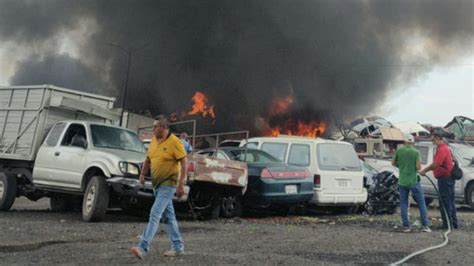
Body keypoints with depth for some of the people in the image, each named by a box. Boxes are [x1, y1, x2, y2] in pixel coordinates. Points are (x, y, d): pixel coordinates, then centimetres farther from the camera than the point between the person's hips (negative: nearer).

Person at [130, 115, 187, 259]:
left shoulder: (174, 142, -14)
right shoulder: (154, 140, 7)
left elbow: (183, 163, -15)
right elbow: (148, 158, 18)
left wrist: (181, 184, -20)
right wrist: (143, 174, 4)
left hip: (168, 184, -8)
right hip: (157, 183, 8)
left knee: (155, 214, -15)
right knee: (168, 216, 13)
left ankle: (143, 247, -16)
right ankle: (178, 247, 23)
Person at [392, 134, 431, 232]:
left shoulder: (399, 150, -1)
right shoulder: (416, 152, -7)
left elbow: (393, 163, 8)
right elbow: (419, 167, -14)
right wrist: (414, 168, 8)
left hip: (402, 181, 2)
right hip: (413, 181, -2)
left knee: (403, 203, 9)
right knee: (421, 202, 8)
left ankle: (406, 226, 7)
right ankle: (425, 225, 7)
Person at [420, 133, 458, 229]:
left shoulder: (442, 149, -17)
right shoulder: (446, 148, 17)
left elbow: (435, 164, -25)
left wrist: (424, 171, -15)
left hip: (444, 178, -10)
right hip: (449, 178, 10)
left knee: (445, 202, -5)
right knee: (450, 202, 15)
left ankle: (447, 223, -1)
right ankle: (454, 223, 21)